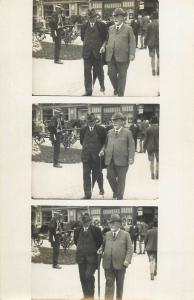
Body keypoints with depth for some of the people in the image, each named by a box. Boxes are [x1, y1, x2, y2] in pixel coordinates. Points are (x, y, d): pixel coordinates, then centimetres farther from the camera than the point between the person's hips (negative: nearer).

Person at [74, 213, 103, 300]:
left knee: (89, 275, -17)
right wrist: (80, 249, 13)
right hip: (81, 257, 4)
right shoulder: (78, 230, 5)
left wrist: (95, 249, 5)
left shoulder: (95, 230, -4)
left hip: (91, 257, -4)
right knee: (82, 277, 7)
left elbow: (100, 241, 5)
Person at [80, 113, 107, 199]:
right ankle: (87, 194, 0)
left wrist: (101, 150, 1)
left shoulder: (101, 129, -1)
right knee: (86, 175, -3)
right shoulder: (83, 130, 7)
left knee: (97, 174, 9)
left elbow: (105, 141, 6)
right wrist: (85, 148, 10)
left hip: (97, 155, -2)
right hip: (86, 156, 2)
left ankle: (101, 188, 34)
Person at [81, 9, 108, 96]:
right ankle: (88, 91, 2)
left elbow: (105, 38, 4)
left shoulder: (101, 25, -1)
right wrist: (86, 44, 7)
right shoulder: (84, 26, 7)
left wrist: (102, 46, -5)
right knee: (87, 71, -2)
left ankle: (102, 85, 35)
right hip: (87, 53, 2)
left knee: (99, 71, 9)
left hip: (98, 52, -2)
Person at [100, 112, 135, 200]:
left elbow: (131, 146, -2)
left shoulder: (127, 133, 3)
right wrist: (103, 150, 0)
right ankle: (115, 191, 24)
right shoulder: (109, 132, 15)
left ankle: (120, 196, 16)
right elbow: (107, 144, 21)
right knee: (110, 176, -1)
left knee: (121, 178, 2)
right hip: (110, 159, 3)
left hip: (122, 160, -3)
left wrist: (131, 158, -14)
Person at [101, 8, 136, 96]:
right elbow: (108, 40, 23)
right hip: (111, 56, 3)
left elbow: (132, 42, -1)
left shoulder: (128, 29, 4)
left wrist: (132, 54, -13)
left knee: (121, 75, 2)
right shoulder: (110, 28, 16)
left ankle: (120, 94, 12)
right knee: (111, 73, -3)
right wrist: (104, 46, 2)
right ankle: (116, 88, 23)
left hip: (122, 56, -3)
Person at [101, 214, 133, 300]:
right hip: (108, 264, 2)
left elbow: (130, 249, -2)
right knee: (109, 283, -5)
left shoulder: (125, 235, 2)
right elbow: (103, 246, 16)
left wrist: (127, 260, -14)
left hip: (120, 264, -1)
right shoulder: (107, 234, 12)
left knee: (120, 284, 11)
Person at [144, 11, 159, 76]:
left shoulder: (149, 25, -5)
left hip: (151, 43, 0)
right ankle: (158, 70, 3)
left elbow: (147, 35, -2)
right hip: (159, 43, 0)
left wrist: (145, 43, 6)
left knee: (152, 57, 9)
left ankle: (153, 71, 8)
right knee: (159, 57, 10)